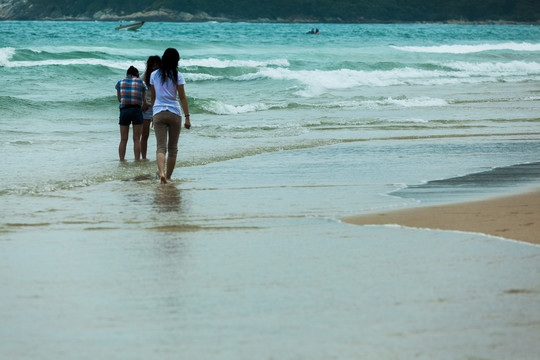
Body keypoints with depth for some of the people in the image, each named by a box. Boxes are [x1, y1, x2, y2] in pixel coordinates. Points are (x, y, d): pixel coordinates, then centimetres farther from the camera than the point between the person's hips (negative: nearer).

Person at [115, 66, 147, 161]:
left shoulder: (120, 83, 8)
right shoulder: (141, 83, 4)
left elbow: (119, 98, 16)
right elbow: (144, 101, 9)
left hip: (124, 111, 2)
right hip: (136, 110, -2)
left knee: (123, 140, 6)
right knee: (136, 139, 2)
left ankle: (121, 160, 4)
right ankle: (137, 160, -1)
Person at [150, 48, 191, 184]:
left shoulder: (154, 75, 5)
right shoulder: (177, 76, -3)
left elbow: (153, 96, 13)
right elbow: (182, 97, -5)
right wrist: (187, 117, -4)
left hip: (158, 113, 1)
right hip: (174, 113, -1)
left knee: (161, 147, -5)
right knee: (173, 147, 12)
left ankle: (161, 172, -28)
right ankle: (168, 176, 17)